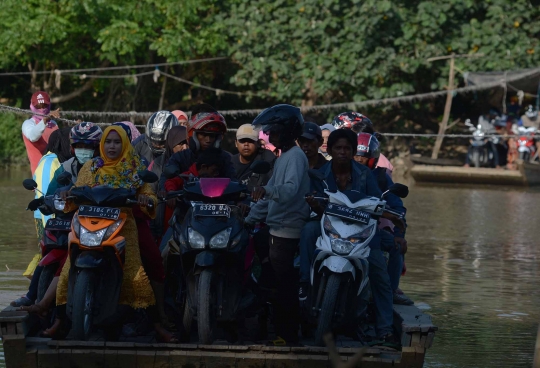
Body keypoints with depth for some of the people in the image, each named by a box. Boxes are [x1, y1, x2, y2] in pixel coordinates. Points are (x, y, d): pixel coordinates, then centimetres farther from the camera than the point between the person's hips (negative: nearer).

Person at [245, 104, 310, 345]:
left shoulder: (295, 157, -11)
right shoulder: (283, 157, 21)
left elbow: (291, 189, -28)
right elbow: (270, 195, 26)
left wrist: (267, 191, -45)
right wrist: (250, 219, 22)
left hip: (287, 231, -10)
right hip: (277, 230, 10)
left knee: (285, 286, -10)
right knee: (280, 285, 11)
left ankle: (288, 335, -8)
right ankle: (281, 331, 16)